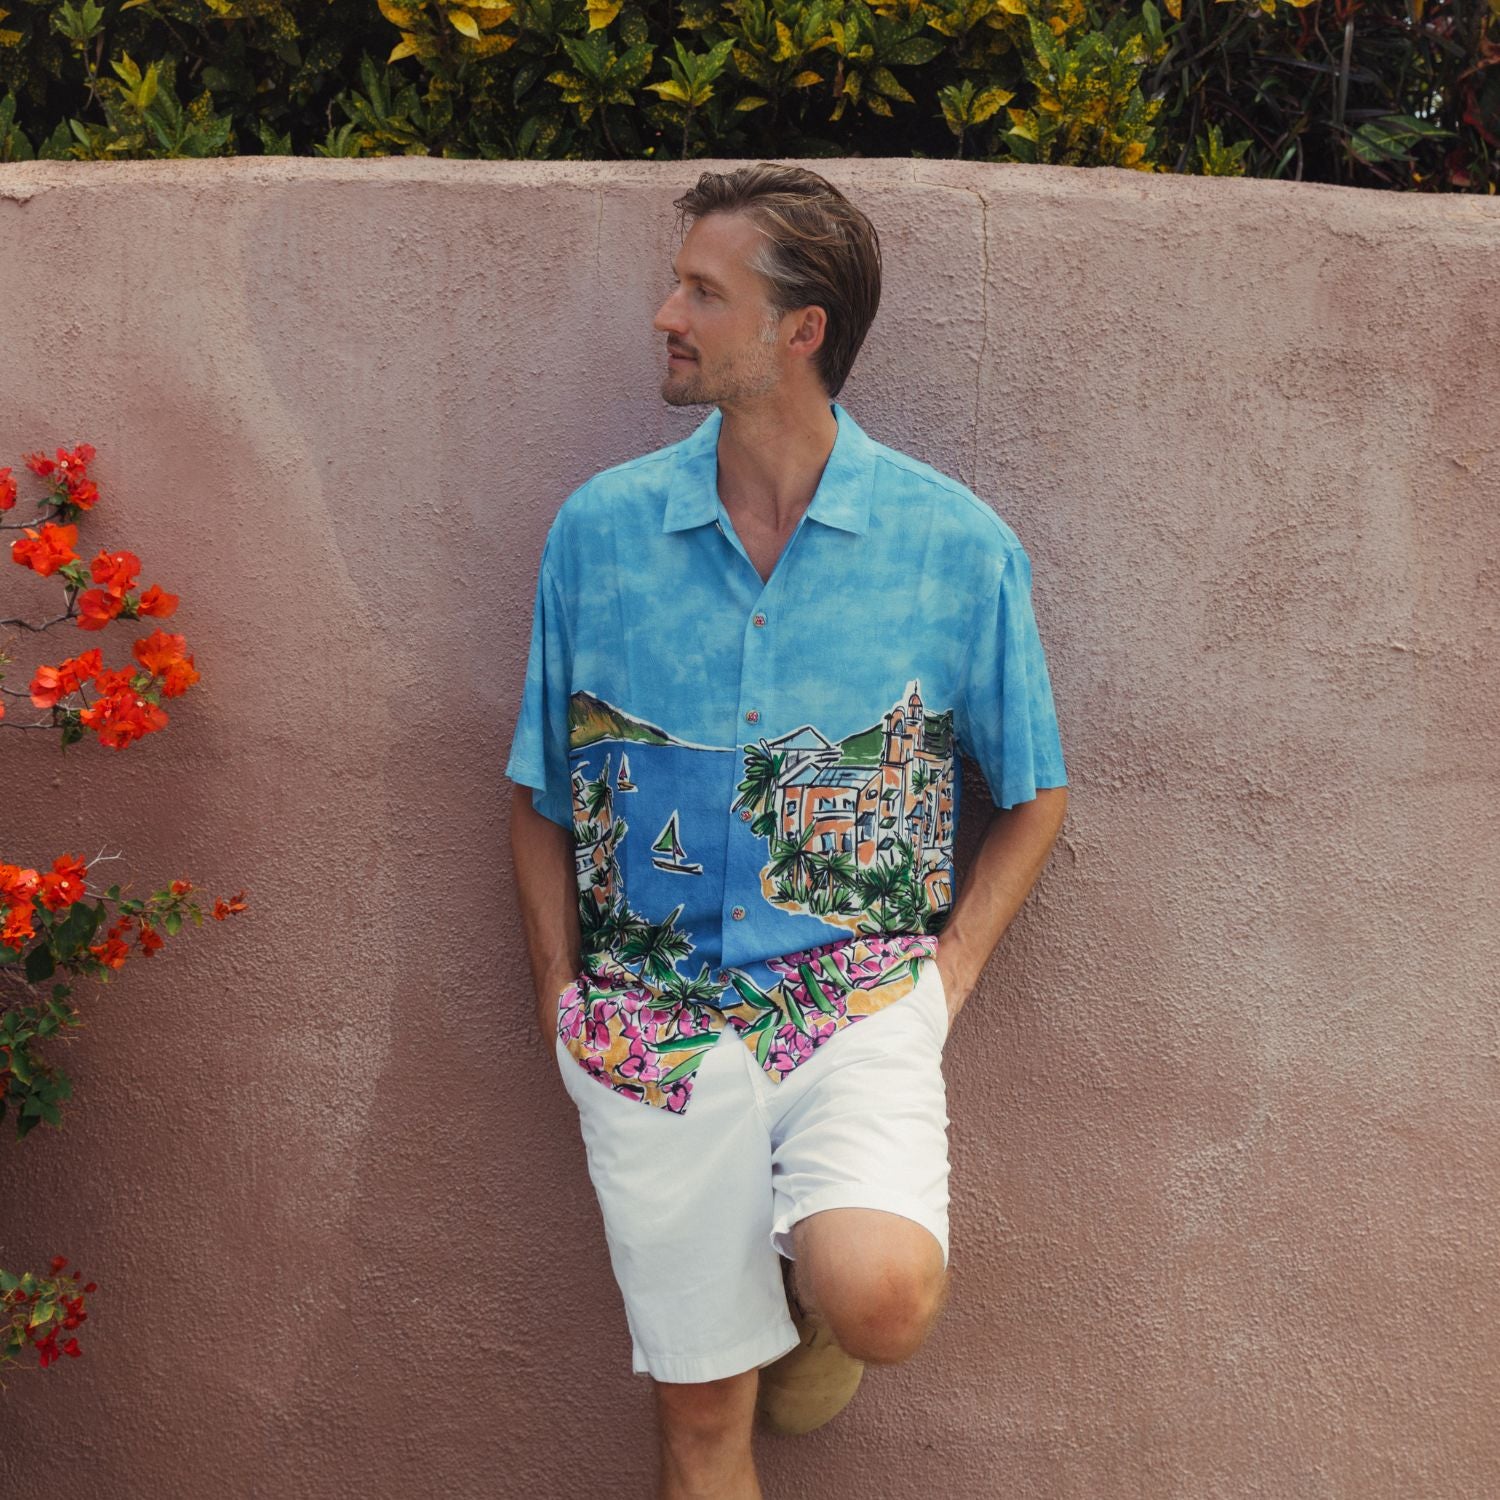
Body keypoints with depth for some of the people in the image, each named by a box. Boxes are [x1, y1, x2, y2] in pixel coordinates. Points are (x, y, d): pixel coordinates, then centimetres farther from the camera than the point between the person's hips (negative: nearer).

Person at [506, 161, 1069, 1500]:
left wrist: (946, 979, -3)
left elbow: (1035, 794, 8)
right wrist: (563, 1000, 4)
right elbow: (542, 797, 11)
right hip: (648, 1025, 2)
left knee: (881, 1299, -27)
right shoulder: (598, 531, 1)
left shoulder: (956, 543, -4)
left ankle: (815, 1299, 8)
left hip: (859, 1002, -1)